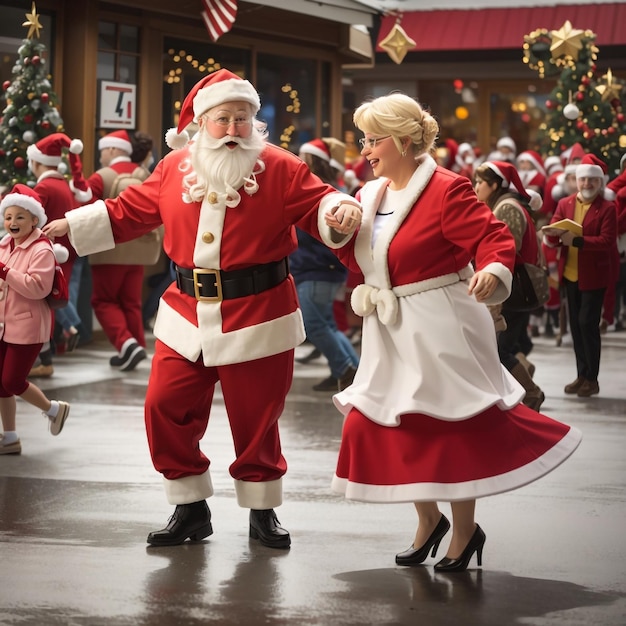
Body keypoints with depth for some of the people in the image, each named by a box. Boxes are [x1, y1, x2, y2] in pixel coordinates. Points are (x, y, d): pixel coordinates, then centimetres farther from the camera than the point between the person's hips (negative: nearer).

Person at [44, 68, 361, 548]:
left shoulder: (279, 168, -5)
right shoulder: (175, 168, 5)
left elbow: (318, 203, -7)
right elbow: (127, 213, 14)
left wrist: (341, 212, -30)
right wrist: (70, 225, 11)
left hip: (258, 317, -3)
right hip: (187, 314, 3)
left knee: (256, 417, 4)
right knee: (166, 407, 0)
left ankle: (263, 511, 24)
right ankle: (191, 509, 17)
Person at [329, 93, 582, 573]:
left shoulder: (446, 190, -14)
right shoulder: (372, 195, 10)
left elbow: (495, 238, -19)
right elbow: (359, 258, 16)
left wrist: (492, 272, -40)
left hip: (439, 332, -8)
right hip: (391, 334, 8)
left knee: (450, 429, -3)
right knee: (372, 425, 6)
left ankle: (464, 530, 15)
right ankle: (428, 519, 23)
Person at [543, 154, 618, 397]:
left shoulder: (608, 208, -7)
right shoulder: (565, 204, 7)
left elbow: (606, 241, -17)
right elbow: (552, 238, 0)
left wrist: (576, 240, -27)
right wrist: (553, 233, -24)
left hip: (593, 274, -5)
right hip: (570, 274, 5)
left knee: (587, 323, -7)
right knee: (575, 324, 10)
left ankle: (592, 379, 2)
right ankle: (582, 375, 19)